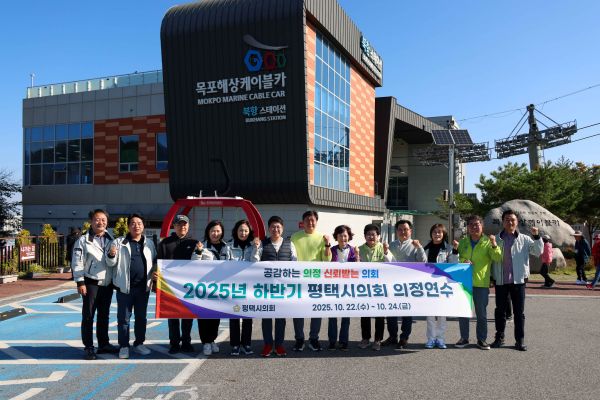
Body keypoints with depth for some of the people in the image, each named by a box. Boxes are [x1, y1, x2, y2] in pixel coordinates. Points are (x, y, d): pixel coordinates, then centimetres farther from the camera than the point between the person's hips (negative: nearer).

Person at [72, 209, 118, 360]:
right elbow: (77, 263, -7)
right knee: (88, 316, 1)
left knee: (104, 315, 13)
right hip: (91, 283, -5)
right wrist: (80, 282, -12)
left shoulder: (110, 240, 11)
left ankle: (103, 344, 24)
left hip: (107, 283, 5)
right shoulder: (83, 240, -4)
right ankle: (88, 347, 9)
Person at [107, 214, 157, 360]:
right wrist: (111, 255, -23)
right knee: (123, 318, 4)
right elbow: (111, 263, -1)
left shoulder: (149, 243, 8)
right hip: (125, 286, -3)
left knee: (141, 317, 12)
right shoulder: (119, 242, -1)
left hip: (143, 287, 3)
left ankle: (139, 343, 25)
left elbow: (154, 262, 15)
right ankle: (124, 346, 15)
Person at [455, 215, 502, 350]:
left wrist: (494, 245, -31)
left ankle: (481, 339, 19)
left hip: (481, 283, -2)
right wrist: (463, 261, -12)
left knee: (481, 313, 6)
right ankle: (464, 338, 20)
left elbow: (498, 258, -14)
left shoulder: (488, 242, -1)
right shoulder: (462, 242, 8)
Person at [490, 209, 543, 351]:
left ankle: (520, 340, 13)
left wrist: (536, 237, -16)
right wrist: (491, 277, 1)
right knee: (500, 310, 9)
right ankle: (499, 337, 20)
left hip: (518, 280, -1)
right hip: (500, 281, 1)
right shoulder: (496, 239, 4)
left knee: (519, 311, 4)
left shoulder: (524, 239, 3)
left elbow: (538, 251, -4)